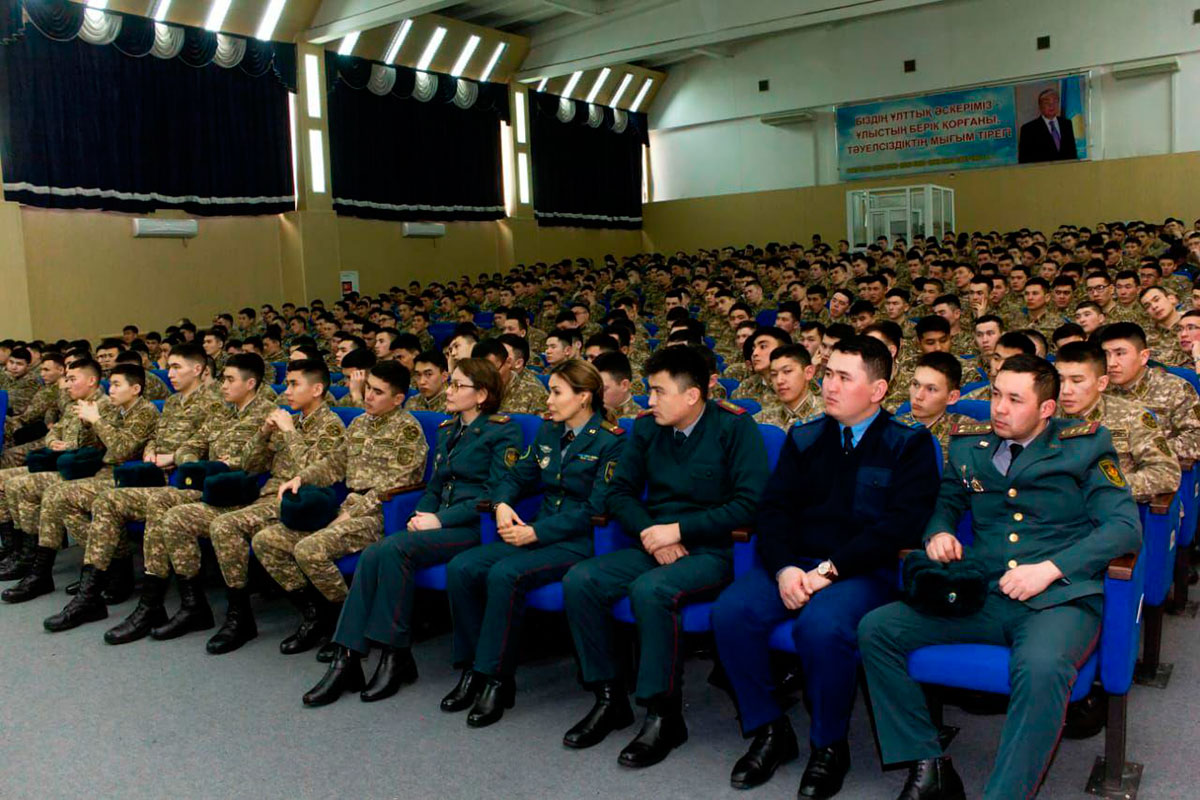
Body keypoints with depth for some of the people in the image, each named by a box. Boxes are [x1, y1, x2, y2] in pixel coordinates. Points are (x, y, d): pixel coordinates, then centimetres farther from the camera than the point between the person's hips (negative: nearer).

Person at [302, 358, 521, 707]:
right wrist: (422, 514, 1)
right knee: (372, 555, -19)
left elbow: (495, 492, -11)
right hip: (442, 525, 7)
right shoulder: (447, 430, 21)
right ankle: (347, 659, -18)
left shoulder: (502, 430, -3)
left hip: (476, 528, -7)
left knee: (393, 549, -27)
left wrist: (441, 519, -15)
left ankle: (397, 656, -16)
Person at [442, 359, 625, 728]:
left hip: (579, 542, -7)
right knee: (460, 568, -15)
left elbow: (596, 510, -14)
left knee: (504, 574, -31)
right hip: (536, 532, 7)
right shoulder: (549, 431, 14)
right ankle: (473, 669, -4)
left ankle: (496, 679, -17)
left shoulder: (610, 441, -8)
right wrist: (502, 504, -3)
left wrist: (537, 532, -17)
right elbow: (517, 477, 20)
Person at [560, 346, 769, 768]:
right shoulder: (647, 427, 7)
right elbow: (621, 492, 11)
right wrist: (650, 533, -9)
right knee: (579, 580, -17)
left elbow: (749, 504, -15)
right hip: (654, 545, 6)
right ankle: (610, 698, -2)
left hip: (710, 550, -6)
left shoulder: (734, 427, -8)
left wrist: (678, 530, -17)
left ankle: (665, 716, -16)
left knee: (650, 589, -35)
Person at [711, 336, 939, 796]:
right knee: (731, 611, -22)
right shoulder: (805, 439, 14)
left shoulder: (909, 445, 3)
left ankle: (829, 747, -7)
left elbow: (901, 525, -9)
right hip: (796, 564, 4)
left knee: (822, 626, -35)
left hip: (865, 570, -4)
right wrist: (784, 568, -12)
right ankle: (767, 731, -1)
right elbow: (773, 509, 7)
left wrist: (832, 568, -17)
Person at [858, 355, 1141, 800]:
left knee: (1041, 667, -39)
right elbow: (946, 503, 29)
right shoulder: (968, 446, 16)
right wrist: (938, 532, 4)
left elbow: (1125, 526, -3)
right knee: (875, 629, -14)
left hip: (1059, 599, -4)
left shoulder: (1085, 445, 5)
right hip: (981, 597, 5)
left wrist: (1049, 568, -16)